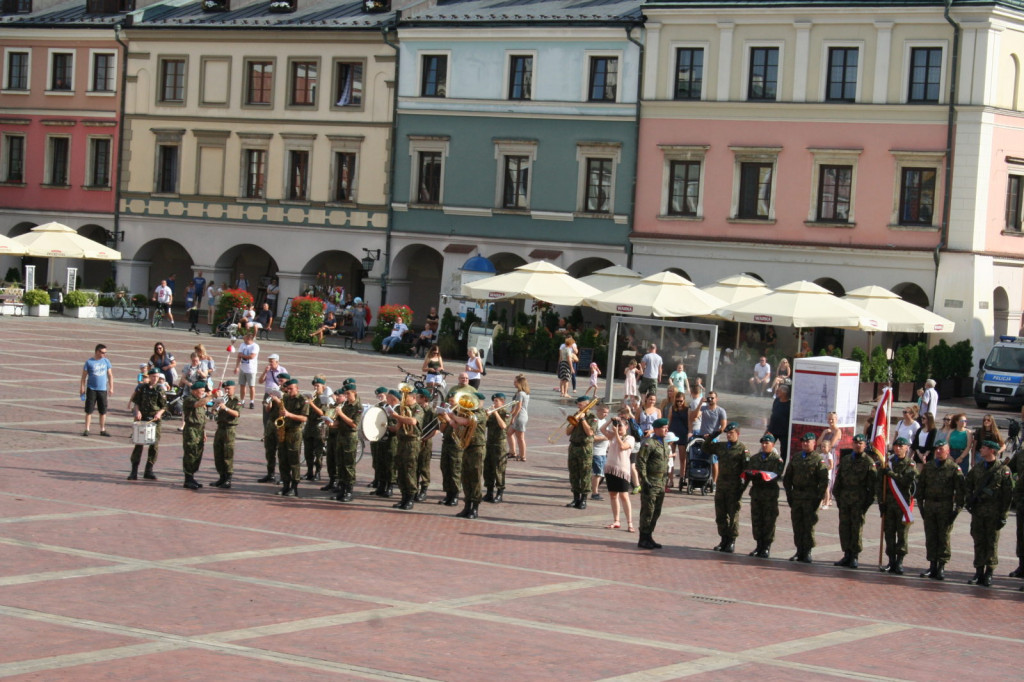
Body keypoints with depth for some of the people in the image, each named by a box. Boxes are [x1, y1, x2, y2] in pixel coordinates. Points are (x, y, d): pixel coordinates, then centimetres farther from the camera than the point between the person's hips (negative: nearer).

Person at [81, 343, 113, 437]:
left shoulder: (106, 361, 7)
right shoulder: (89, 362, -3)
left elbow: (110, 375, 12)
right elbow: (84, 376, 1)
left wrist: (111, 387, 7)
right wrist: (82, 387, -4)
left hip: (103, 389, 3)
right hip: (91, 389, -3)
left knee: (103, 411, 6)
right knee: (89, 410, -2)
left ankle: (102, 430, 14)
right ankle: (87, 429, 2)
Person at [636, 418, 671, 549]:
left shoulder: (665, 444, 15)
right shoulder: (649, 444, -13)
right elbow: (640, 461, -16)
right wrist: (644, 479, -19)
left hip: (661, 483, 8)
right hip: (650, 483, -8)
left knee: (656, 512, 11)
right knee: (648, 511, -5)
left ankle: (649, 537, 19)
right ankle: (643, 540, 1)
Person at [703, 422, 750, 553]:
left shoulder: (742, 449, -6)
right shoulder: (721, 446, 11)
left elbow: (747, 468, -9)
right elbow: (706, 449, 28)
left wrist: (743, 486, -16)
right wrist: (708, 439, 8)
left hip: (734, 488, -6)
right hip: (721, 486, 6)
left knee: (733, 515, 0)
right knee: (720, 515, 10)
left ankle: (732, 542, 8)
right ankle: (724, 540, 20)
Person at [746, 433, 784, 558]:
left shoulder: (777, 460, 1)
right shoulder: (754, 458, 17)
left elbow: (778, 476, -10)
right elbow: (748, 472, 14)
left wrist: (767, 477, -25)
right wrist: (748, 475, -9)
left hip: (770, 493, -4)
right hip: (756, 492, 4)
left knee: (769, 520, -3)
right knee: (756, 520, 5)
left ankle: (767, 547, 3)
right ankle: (759, 545, 14)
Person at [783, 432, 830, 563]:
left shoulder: (818, 459, -2)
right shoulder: (796, 457, 13)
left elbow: (824, 481, -6)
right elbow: (787, 477, 17)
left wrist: (818, 498, -11)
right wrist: (789, 494, 9)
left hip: (810, 497, -5)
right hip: (796, 497, 5)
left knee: (809, 526, -3)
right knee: (797, 526, 7)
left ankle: (807, 553, 2)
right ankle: (799, 551, 14)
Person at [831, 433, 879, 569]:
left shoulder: (869, 462, -2)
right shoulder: (845, 459, 13)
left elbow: (873, 483, -3)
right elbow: (839, 478, 16)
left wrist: (869, 500, -8)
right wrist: (837, 495, 10)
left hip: (859, 500, -5)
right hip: (844, 498, 5)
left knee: (857, 527, -3)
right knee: (844, 526, 6)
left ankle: (855, 557, 3)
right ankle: (847, 555, 14)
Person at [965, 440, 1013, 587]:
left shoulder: (1003, 470, -5)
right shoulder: (977, 468, 10)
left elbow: (1008, 494, -5)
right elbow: (968, 485, 18)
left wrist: (1003, 515, -8)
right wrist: (968, 501, 0)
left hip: (994, 512, -4)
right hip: (977, 511, 4)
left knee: (992, 543, 1)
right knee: (979, 542, 7)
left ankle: (989, 573, 8)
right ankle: (979, 573, 13)